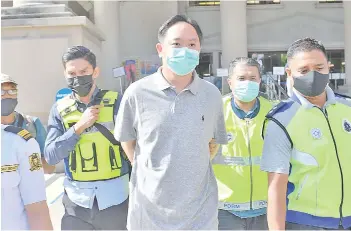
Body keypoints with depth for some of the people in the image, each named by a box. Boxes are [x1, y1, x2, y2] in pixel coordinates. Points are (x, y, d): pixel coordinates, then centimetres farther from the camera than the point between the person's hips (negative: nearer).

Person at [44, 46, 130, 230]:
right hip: (76, 199, 2)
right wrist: (79, 126, -14)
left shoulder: (116, 101, -6)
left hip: (114, 197, -1)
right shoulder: (60, 109, 2)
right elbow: (50, 156, -4)